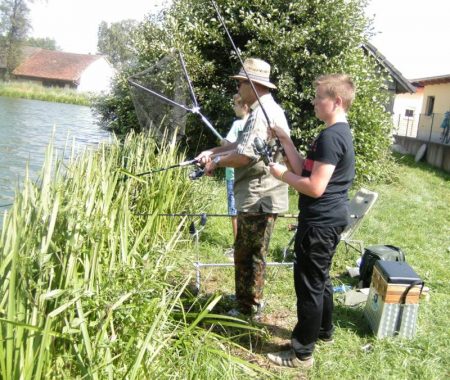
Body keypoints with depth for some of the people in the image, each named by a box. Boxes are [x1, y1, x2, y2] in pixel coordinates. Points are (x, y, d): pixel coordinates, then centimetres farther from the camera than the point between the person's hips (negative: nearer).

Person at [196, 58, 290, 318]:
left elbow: (244, 155, -25)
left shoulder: (263, 113, -19)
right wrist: (213, 152, 12)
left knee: (249, 255, 1)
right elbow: (243, 144, 21)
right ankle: (250, 303, 34)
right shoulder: (268, 109, 16)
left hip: (259, 198, -11)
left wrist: (217, 162, -8)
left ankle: (249, 310, 14)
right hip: (262, 196, 11)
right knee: (251, 254, 20)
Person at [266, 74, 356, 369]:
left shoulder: (331, 136, -20)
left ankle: (302, 353, 11)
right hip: (329, 219, 11)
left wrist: (282, 174, -12)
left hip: (321, 222, -11)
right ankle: (324, 330, 41)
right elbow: (304, 171, 11)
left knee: (309, 284, -1)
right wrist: (285, 140, 7)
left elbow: (314, 187, -25)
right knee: (320, 278, 23)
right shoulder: (340, 133, 13)